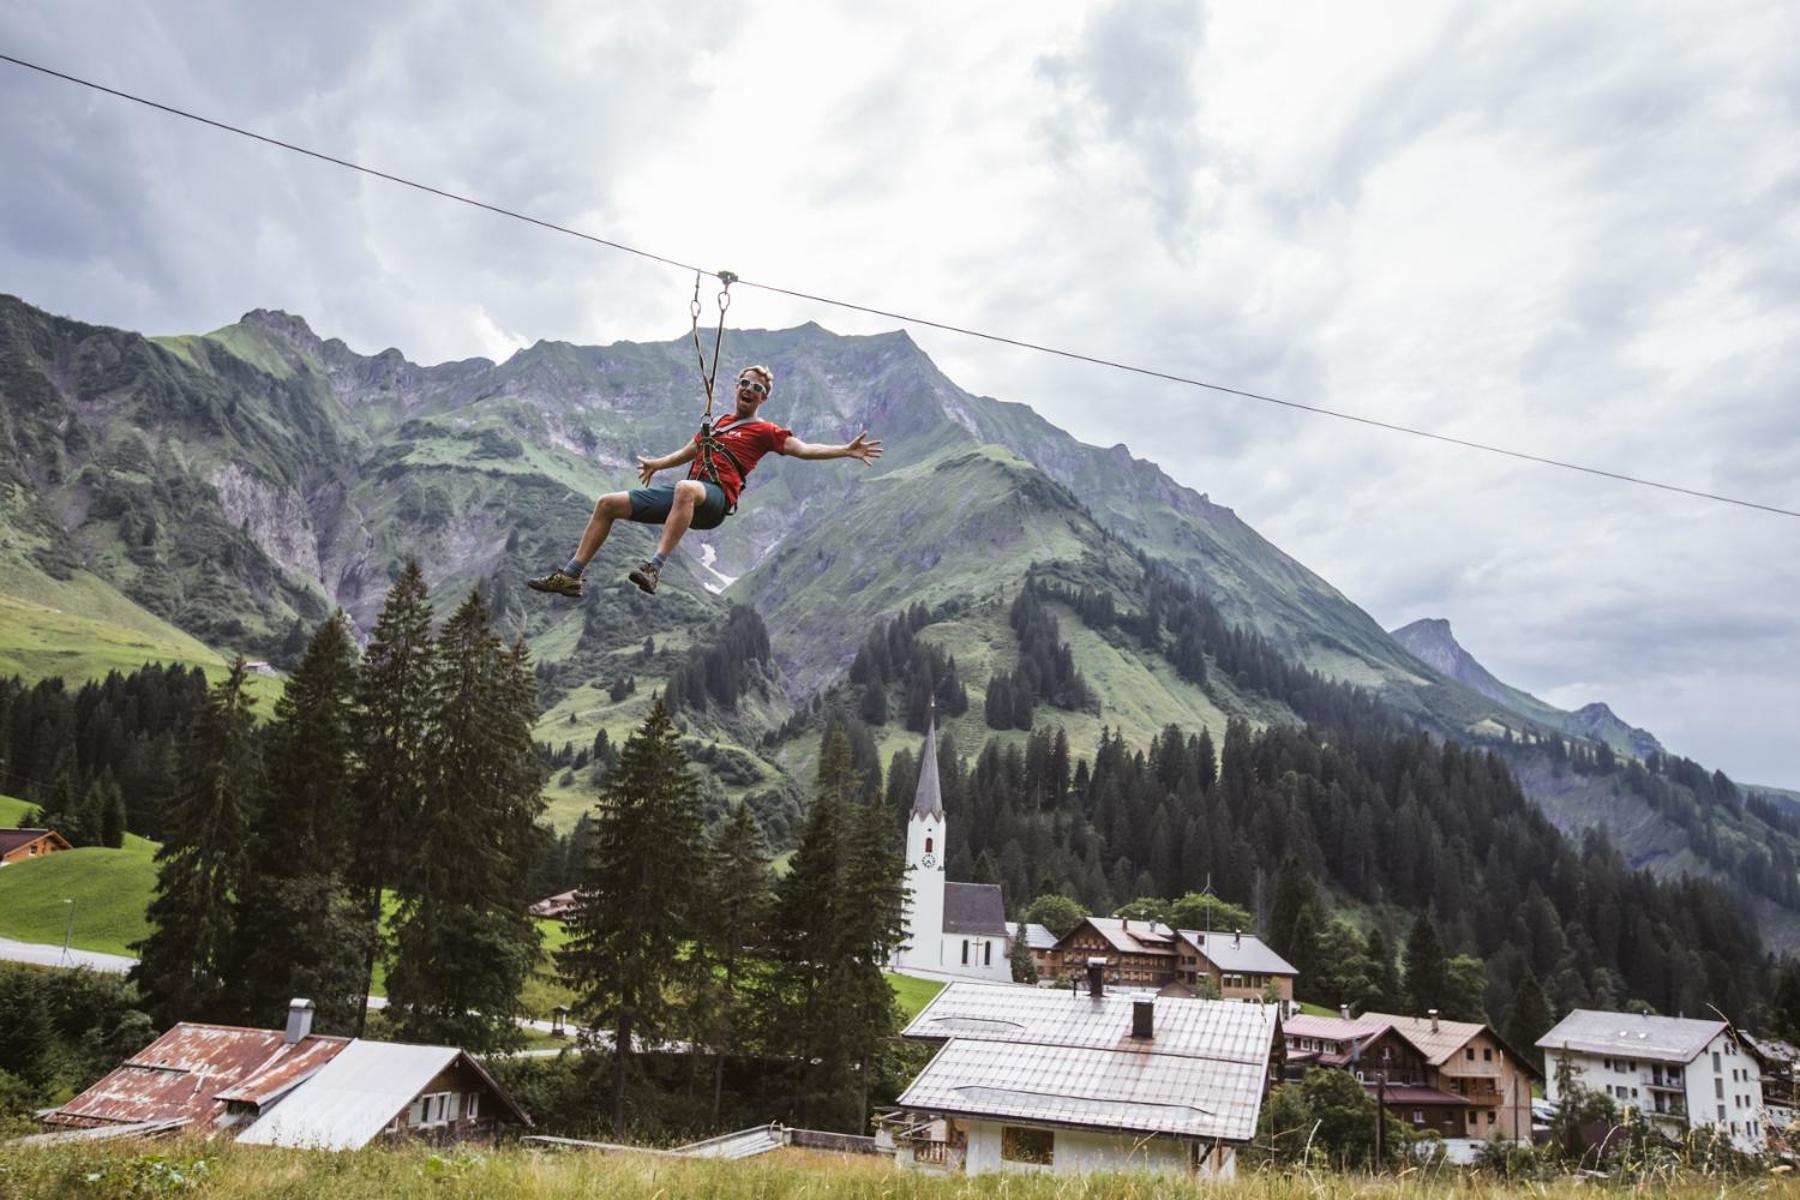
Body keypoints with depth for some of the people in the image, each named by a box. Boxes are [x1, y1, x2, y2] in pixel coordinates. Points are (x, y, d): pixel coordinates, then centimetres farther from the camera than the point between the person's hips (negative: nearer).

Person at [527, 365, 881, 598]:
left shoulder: (765, 431, 9)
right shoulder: (717, 423, 29)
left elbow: (803, 449, -2)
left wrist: (845, 450, -14)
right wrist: (655, 464, 32)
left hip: (715, 497, -7)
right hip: (685, 491, 7)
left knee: (686, 489, -44)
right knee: (607, 503, -1)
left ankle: (653, 569, -51)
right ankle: (570, 576, -1)